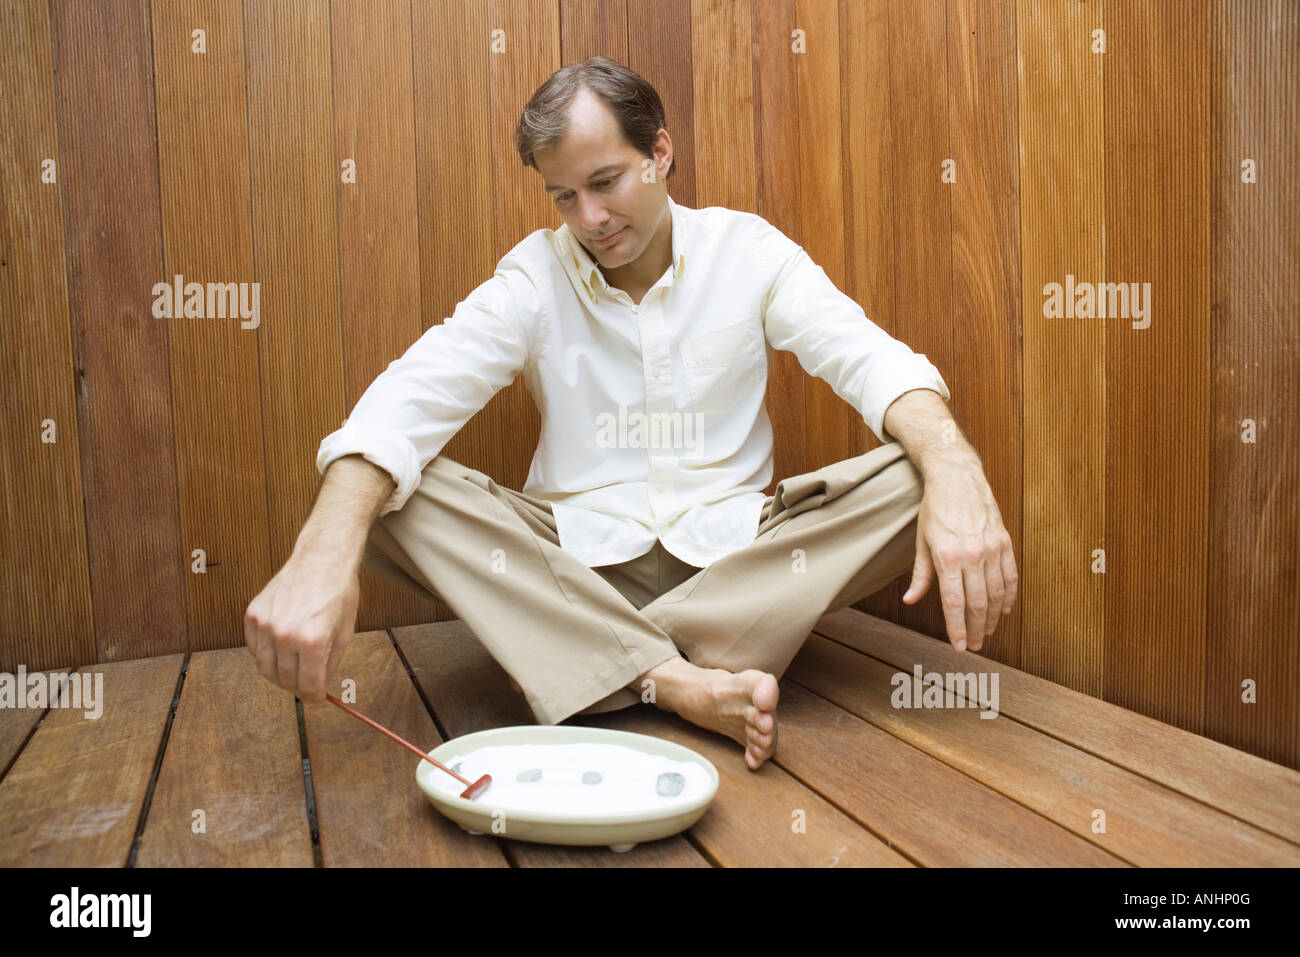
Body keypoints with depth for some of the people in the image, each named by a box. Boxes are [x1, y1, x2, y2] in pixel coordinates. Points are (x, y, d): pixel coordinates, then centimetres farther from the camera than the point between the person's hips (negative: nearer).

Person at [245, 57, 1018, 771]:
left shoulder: (747, 249, 1)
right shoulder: (535, 273, -1)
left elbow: (873, 360, -11)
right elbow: (411, 395, -16)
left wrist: (955, 470, -34)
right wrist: (325, 555, -35)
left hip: (732, 552, 1)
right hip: (578, 559, 0)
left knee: (919, 471, -23)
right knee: (375, 491, -22)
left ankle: (586, 660, -27)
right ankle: (682, 681, -33)